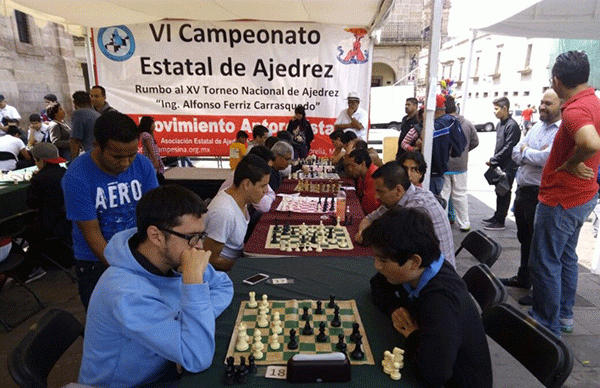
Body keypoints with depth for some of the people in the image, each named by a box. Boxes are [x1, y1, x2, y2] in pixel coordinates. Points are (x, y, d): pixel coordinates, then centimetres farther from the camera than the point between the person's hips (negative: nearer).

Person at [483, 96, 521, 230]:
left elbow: (508, 148, -20)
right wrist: (494, 160, 8)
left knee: (504, 194, -1)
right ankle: (497, 216, 31)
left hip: (508, 166, -9)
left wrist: (493, 160, -15)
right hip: (499, 165, 9)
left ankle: (500, 222, 7)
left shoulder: (512, 125, -17)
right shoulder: (499, 124, 11)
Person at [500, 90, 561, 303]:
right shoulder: (536, 127, 13)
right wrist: (536, 154, -12)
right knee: (525, 238, 21)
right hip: (523, 190, 8)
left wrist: (525, 151, -8)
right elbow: (516, 153, 8)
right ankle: (524, 278, 38)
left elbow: (547, 158, -27)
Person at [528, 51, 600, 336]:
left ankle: (548, 325, 15)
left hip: (561, 200, -10)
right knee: (565, 257, 21)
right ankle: (563, 316, 35)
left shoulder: (575, 110, -24)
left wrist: (570, 165, -25)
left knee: (544, 263, 1)